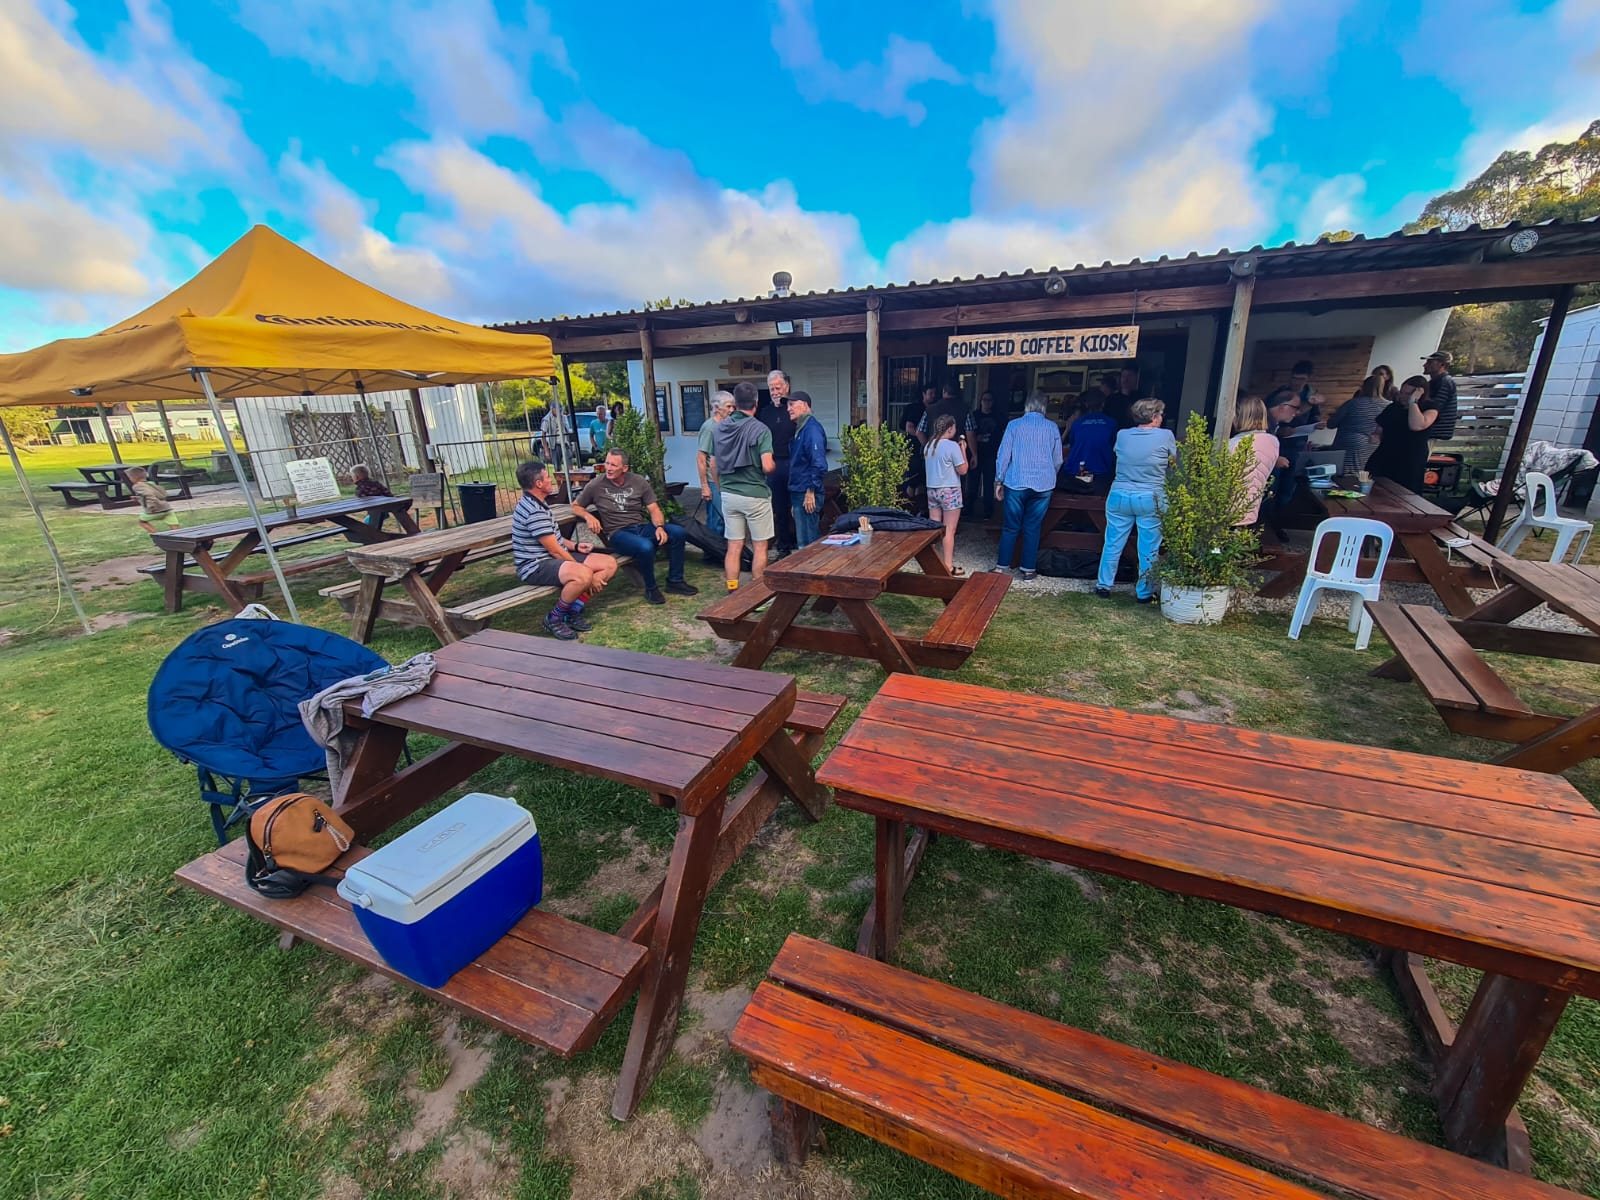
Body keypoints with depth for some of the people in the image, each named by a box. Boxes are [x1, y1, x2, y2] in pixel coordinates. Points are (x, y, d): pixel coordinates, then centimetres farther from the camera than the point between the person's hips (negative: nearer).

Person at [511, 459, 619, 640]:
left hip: (556, 558, 11)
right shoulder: (534, 511, -22)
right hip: (536, 566, -11)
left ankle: (573, 611, 2)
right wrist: (588, 575, -16)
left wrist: (574, 545, 5)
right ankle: (554, 618, -14)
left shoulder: (535, 503, 12)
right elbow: (555, 550, -21)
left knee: (609, 564, -1)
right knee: (583, 576, -39)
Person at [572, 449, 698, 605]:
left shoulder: (639, 482, 5)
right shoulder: (595, 485, 0)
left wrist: (660, 527, -16)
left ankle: (675, 581, -7)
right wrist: (588, 516, -10)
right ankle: (651, 589, -10)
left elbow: (654, 509, 4)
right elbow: (575, 506, 12)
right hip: (617, 533, -4)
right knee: (645, 547, -36)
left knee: (677, 532, -21)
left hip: (641, 527, 4)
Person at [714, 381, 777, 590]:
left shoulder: (719, 428, 5)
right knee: (759, 547, 7)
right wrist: (775, 466, 3)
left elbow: (715, 465, 11)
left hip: (729, 494, 5)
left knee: (733, 547, 9)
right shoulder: (760, 429, -12)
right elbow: (767, 467, -19)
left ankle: (732, 593, 13)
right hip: (755, 495, -5)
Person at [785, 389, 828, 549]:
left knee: (806, 544, -5)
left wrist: (811, 491, -19)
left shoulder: (812, 428, -13)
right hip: (798, 493, 10)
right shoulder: (799, 429, 17)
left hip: (807, 495, -10)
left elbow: (819, 463, -21)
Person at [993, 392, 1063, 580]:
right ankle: (1028, 569, 12)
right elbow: (1057, 460, 8)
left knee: (1010, 527, 7)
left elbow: (1003, 456, -3)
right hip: (1043, 485, 1)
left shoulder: (1014, 425, -1)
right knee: (1032, 528, 8)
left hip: (1016, 484, -1)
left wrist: (999, 481, 5)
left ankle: (1002, 566, 10)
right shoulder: (1052, 427, 3)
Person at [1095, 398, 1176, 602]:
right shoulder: (1166, 436, -6)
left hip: (1119, 496, 3)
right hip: (1150, 499, -2)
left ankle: (1103, 585, 18)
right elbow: (1174, 463, 8)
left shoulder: (1122, 435, 1)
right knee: (1149, 549, 8)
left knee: (1113, 543, 13)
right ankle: (1144, 593, 15)